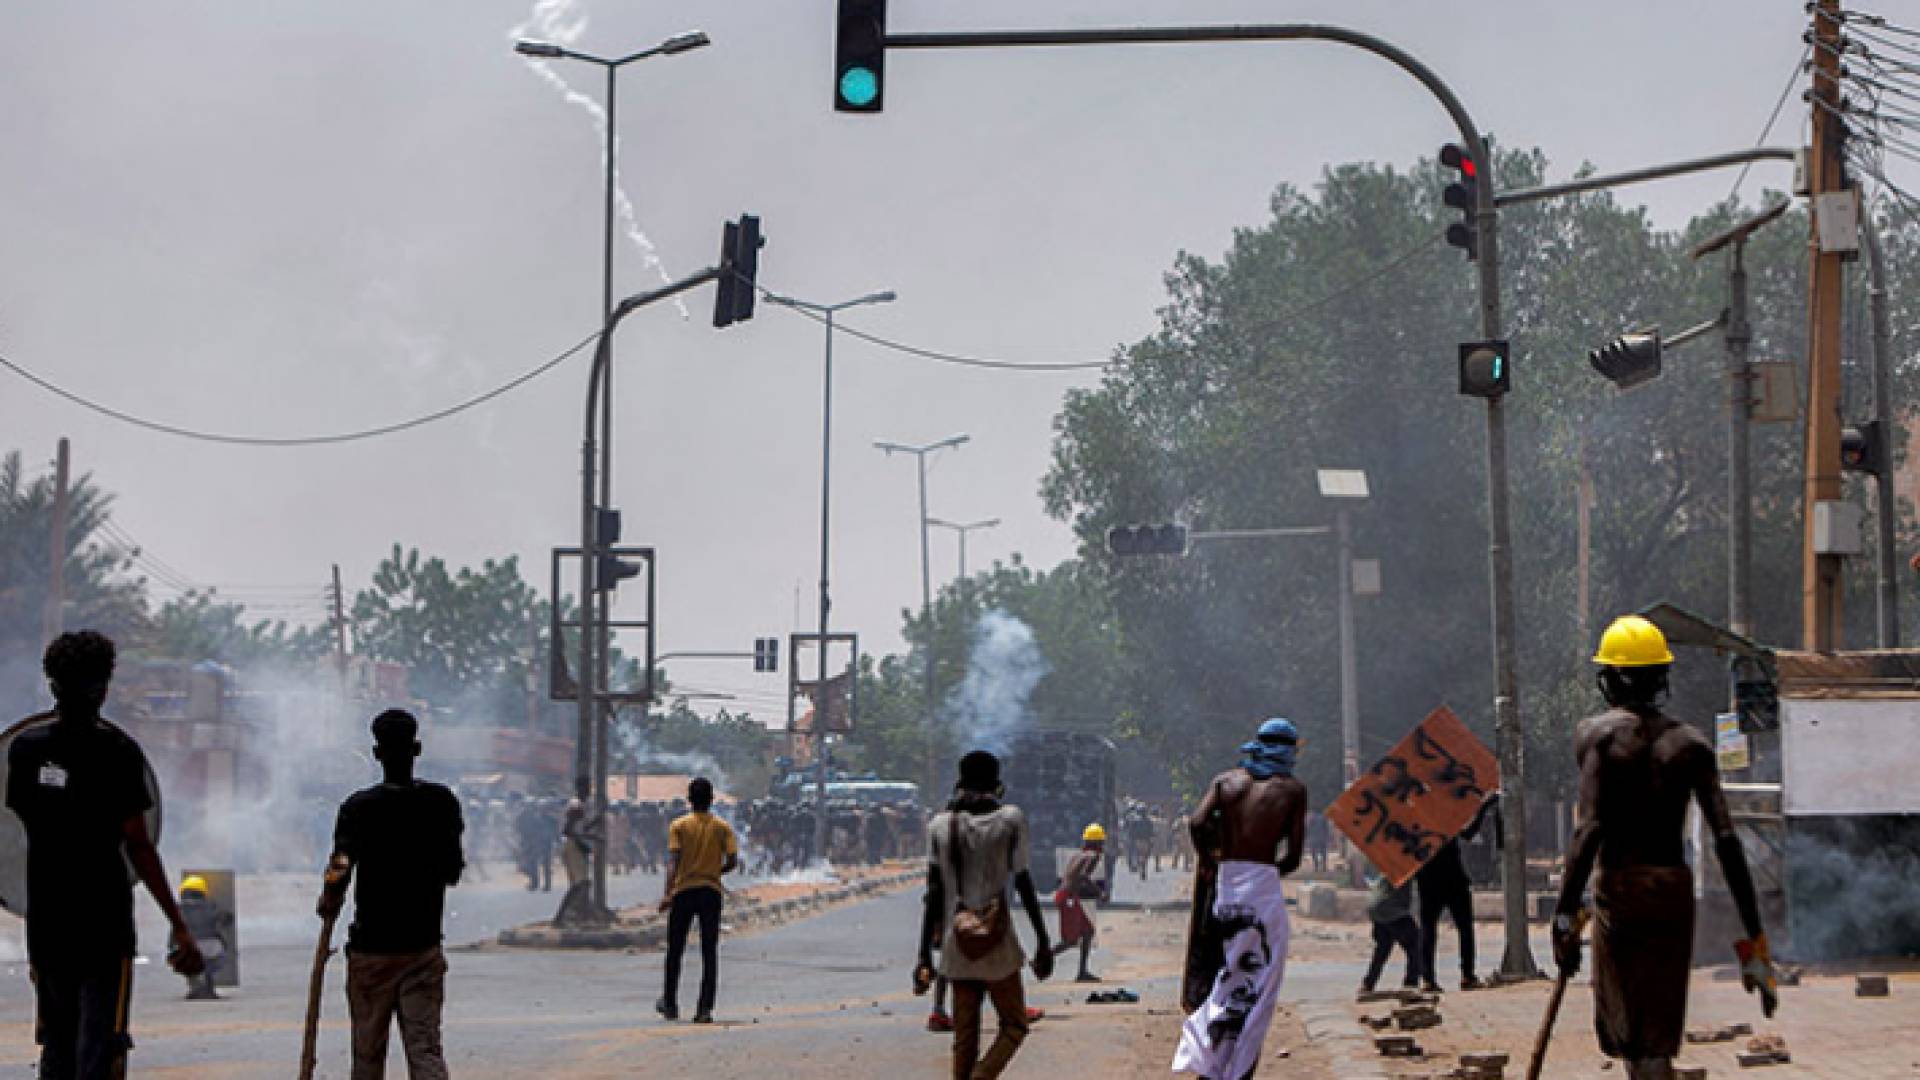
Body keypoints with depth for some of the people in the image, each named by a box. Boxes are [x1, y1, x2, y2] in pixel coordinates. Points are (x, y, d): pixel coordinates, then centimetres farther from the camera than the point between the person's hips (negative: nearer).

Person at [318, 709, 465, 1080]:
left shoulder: (358, 807, -8)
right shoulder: (442, 802, 0)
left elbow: (340, 871, -18)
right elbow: (453, 873, 7)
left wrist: (329, 905, 1)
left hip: (370, 948, -2)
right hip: (424, 945, 2)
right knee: (426, 1047, -2)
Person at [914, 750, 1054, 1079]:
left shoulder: (939, 826, 2)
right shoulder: (1011, 820, -3)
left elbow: (934, 895, 1)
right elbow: (1023, 883, -3)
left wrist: (924, 956, 3)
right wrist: (1043, 942, 4)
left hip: (956, 946, 3)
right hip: (999, 946, -3)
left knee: (965, 1038, 10)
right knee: (1014, 1026, 12)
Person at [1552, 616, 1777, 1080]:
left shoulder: (1597, 735, -5)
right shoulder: (1690, 744, 3)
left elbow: (1589, 829, -16)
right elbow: (1726, 840, -3)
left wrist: (1565, 915, -17)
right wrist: (1754, 933, -1)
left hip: (1619, 886, -3)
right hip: (1675, 888, 3)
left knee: (1622, 1022, 5)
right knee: (1659, 1029, 11)